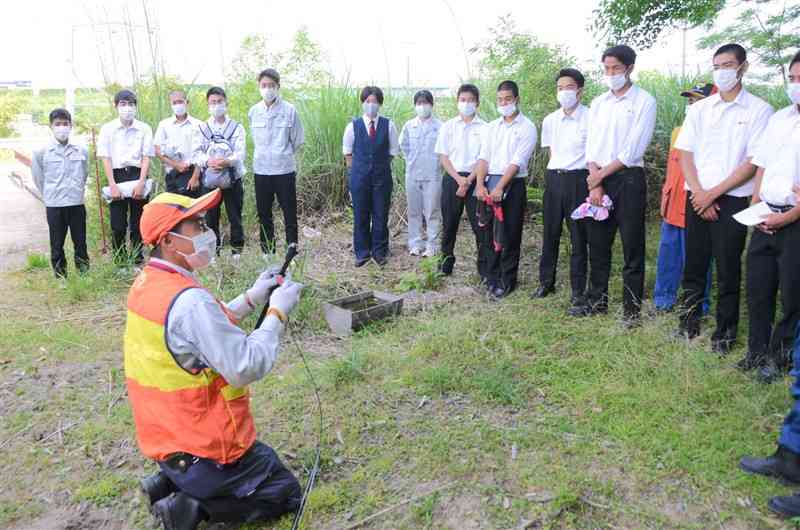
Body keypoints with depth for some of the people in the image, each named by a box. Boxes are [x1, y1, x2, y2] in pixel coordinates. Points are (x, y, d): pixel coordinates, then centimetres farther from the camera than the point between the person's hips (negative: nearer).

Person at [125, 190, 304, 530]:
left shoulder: (146, 284, 1)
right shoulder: (188, 300, -29)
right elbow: (246, 367, -28)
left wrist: (251, 298, 2)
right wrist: (278, 313, -17)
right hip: (203, 447, -9)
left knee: (267, 459, 29)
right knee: (286, 494, 10)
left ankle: (171, 483, 14)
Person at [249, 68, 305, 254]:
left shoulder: (289, 110, -4)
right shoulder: (253, 111, 6)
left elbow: (297, 141, 2)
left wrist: (283, 155, 10)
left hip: (285, 169, -3)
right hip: (261, 170, 3)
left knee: (290, 213, 2)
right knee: (264, 214, 9)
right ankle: (267, 252, 20)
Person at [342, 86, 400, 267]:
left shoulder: (389, 125, 0)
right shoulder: (353, 126, 0)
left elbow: (393, 151, 8)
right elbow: (347, 151, 10)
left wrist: (381, 165, 6)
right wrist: (355, 170, 7)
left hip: (382, 176, 0)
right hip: (359, 177, 0)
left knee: (381, 216, 5)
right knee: (360, 216, 5)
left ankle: (379, 252, 18)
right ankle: (362, 253, 16)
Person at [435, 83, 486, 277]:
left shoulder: (484, 128, 2)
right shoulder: (448, 126, 6)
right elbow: (443, 157, 3)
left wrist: (469, 181, -13)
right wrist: (459, 179, -9)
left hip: (475, 179, -1)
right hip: (452, 178, 2)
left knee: (479, 223, -1)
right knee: (449, 223, 7)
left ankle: (483, 264, 9)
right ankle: (446, 260, 20)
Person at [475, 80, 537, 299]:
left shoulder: (527, 127, -2)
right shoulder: (491, 127, 14)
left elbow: (517, 161, -12)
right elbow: (483, 157, 7)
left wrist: (500, 187, -20)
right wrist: (480, 184, -9)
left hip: (513, 184, -4)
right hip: (489, 183, 5)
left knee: (510, 235, -1)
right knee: (489, 233, 6)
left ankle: (507, 281, 9)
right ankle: (492, 278, 17)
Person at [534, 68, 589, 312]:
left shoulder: (590, 118, -6)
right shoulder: (550, 120, 9)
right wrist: (556, 173, 12)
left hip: (578, 180, -4)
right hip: (553, 179, 5)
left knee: (579, 236, 1)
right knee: (550, 233, 11)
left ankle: (578, 289, 11)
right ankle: (546, 282, 24)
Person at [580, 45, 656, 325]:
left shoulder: (644, 101, -3)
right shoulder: (598, 103, 13)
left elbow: (633, 150, -11)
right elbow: (592, 146, 7)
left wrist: (601, 175, -10)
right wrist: (595, 183, -5)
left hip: (628, 179, -5)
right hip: (598, 180, 5)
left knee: (632, 248, 0)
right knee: (598, 244, 10)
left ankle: (632, 308, 9)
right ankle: (597, 301, 22)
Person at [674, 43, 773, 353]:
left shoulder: (758, 110, -1)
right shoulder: (699, 109, 10)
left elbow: (753, 162, -7)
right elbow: (685, 154, 6)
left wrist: (713, 194, -12)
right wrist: (699, 193, -7)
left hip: (732, 201, -3)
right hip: (697, 199, 3)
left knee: (728, 269, 2)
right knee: (694, 265, 9)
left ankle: (725, 333, 14)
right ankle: (688, 322, 22)